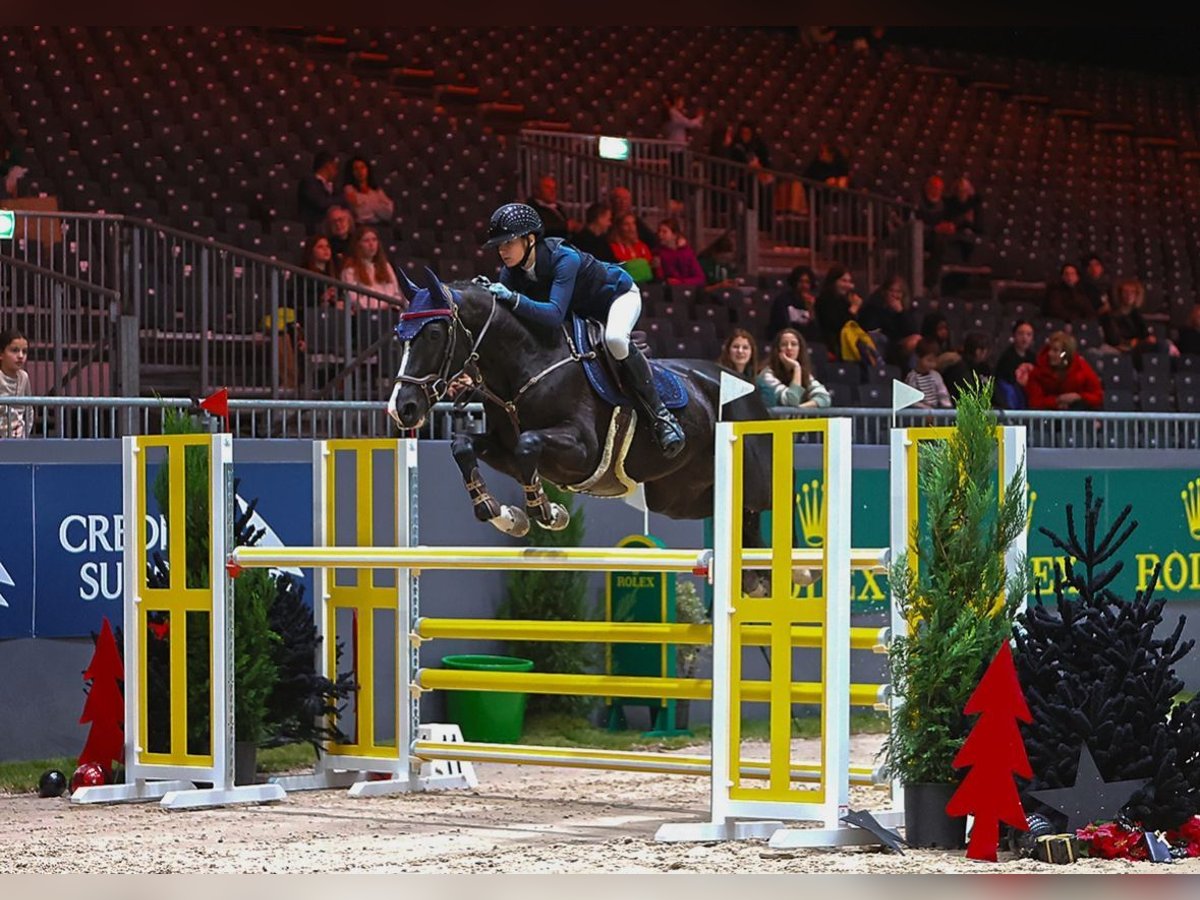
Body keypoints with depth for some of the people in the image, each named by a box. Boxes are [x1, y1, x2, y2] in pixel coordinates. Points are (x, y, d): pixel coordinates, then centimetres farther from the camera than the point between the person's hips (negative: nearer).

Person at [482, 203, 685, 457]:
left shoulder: (564, 258, -38)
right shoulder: (511, 272, -18)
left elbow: (554, 314, -48)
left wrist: (513, 299, -58)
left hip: (618, 294, -8)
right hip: (582, 310, 8)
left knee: (614, 339, -38)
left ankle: (660, 415, -25)